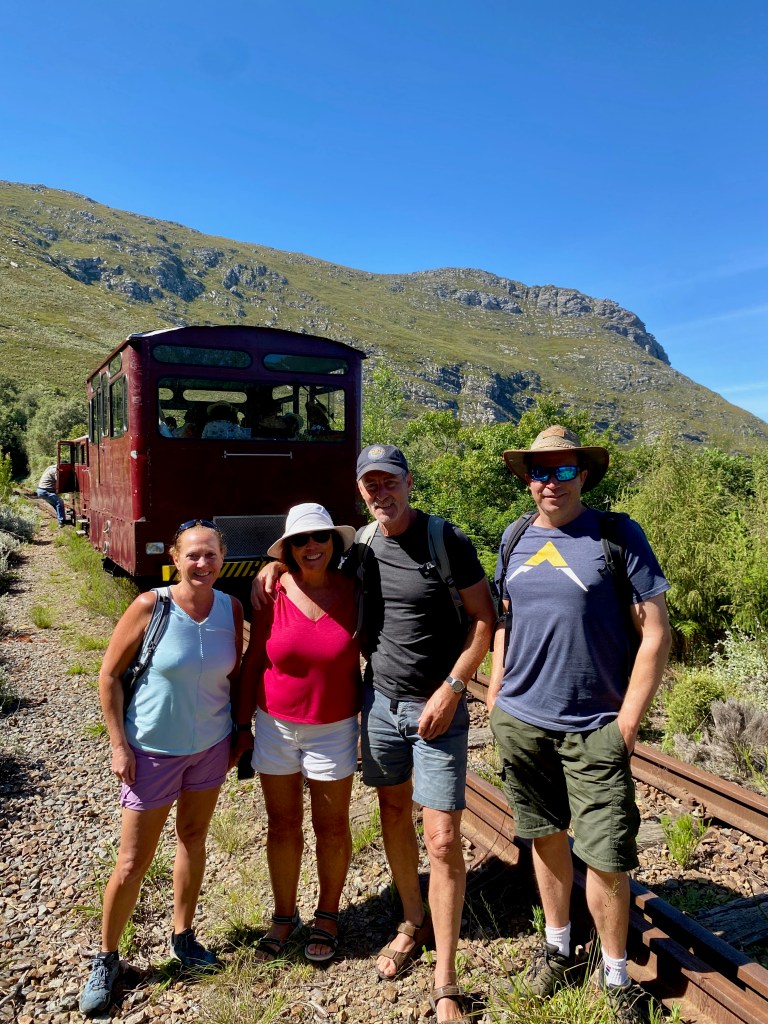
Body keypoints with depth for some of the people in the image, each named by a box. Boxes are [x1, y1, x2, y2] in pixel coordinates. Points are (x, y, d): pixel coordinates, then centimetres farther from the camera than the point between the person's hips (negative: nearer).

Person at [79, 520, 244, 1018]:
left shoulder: (232, 608, -10)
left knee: (194, 840, 20)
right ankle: (107, 959, 32)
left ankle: (183, 936, 42)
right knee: (133, 863, 7)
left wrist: (239, 730, 5)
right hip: (152, 752, -3)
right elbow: (110, 676, -11)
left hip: (211, 746, 3)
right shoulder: (150, 607, -20)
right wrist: (119, 745, -10)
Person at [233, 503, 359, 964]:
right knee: (282, 825, 16)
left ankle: (328, 915, 37)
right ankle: (285, 916, 37)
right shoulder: (273, 592, -10)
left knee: (332, 827, 13)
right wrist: (243, 725, 1)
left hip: (333, 730, -1)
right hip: (276, 727, 1)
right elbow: (253, 661, -1)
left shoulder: (354, 591, -12)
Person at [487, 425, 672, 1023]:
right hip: (521, 722, 4)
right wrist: (496, 692, 10)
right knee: (547, 838, 18)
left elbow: (656, 634, -9)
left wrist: (627, 723, -10)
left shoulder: (617, 535, -9)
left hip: (594, 730, -4)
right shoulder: (515, 538, 5)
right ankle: (559, 950, 41)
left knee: (607, 857, 3)